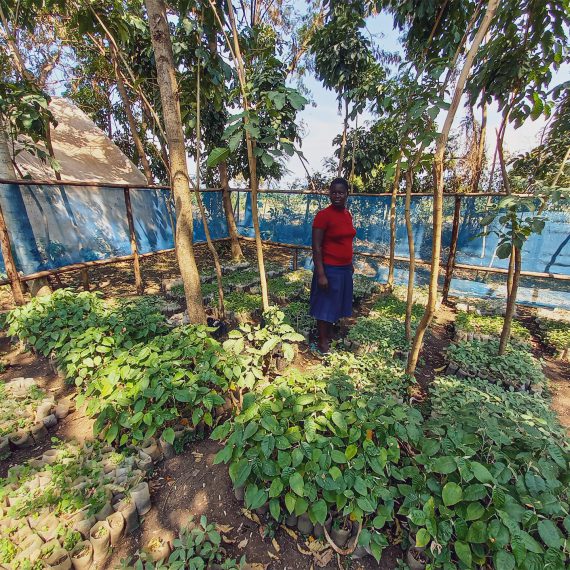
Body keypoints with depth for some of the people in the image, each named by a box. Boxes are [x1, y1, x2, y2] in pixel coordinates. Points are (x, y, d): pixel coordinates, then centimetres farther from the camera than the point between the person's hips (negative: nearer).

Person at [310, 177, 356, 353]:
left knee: (335, 302, 19)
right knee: (324, 304, 6)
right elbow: (316, 247, -18)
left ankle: (329, 332, 37)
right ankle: (322, 340, 22)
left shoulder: (347, 214, 7)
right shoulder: (323, 215, -16)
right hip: (329, 268, -7)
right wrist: (321, 274, -21)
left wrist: (350, 264, 18)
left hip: (344, 268, 8)